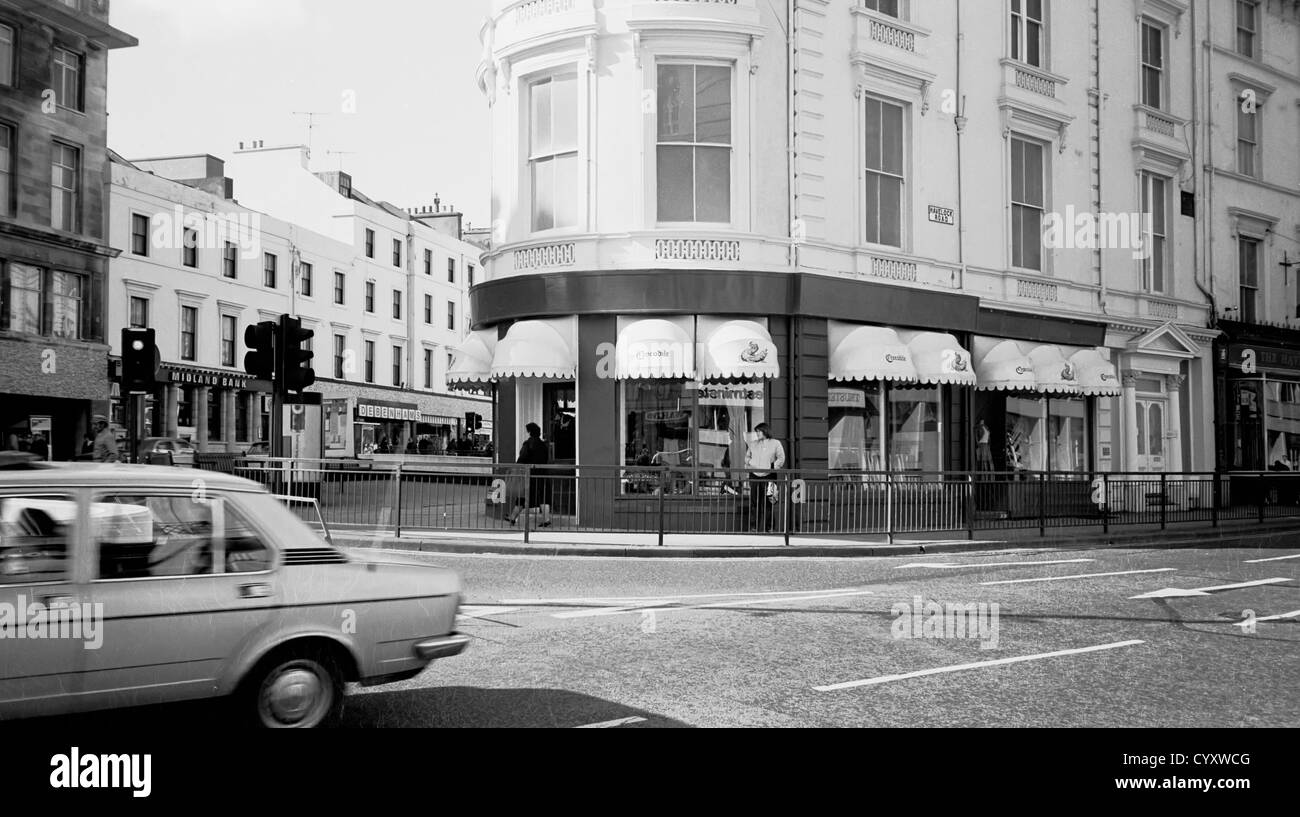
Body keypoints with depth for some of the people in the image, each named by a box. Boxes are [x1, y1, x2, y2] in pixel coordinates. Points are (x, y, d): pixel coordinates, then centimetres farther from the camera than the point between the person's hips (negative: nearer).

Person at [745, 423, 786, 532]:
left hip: (767, 477, -3)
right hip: (754, 476, 3)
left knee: (767, 503, 0)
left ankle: (767, 527, 6)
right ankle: (753, 526, 7)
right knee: (754, 502, 1)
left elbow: (781, 458, 2)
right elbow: (747, 456, 25)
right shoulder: (753, 444, 14)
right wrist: (748, 465, 7)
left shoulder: (775, 443, 4)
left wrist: (773, 467, -9)